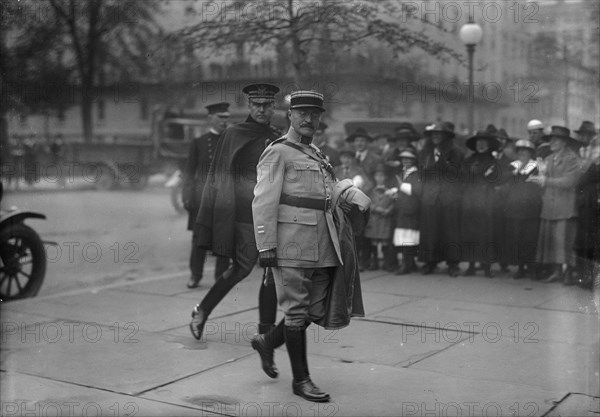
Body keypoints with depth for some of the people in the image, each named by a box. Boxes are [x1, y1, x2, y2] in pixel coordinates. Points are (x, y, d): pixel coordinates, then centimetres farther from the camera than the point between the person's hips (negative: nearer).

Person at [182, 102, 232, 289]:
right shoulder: (198, 142, 6)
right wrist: (187, 197, -2)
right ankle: (195, 275, 18)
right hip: (203, 196, -1)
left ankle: (221, 276, 13)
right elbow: (189, 172, 6)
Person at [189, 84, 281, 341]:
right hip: (242, 211, -5)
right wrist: (208, 220, -6)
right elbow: (218, 177, -1)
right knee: (243, 266, -8)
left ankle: (266, 327, 12)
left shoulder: (276, 139, 14)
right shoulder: (233, 134, 0)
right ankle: (202, 312, 9)